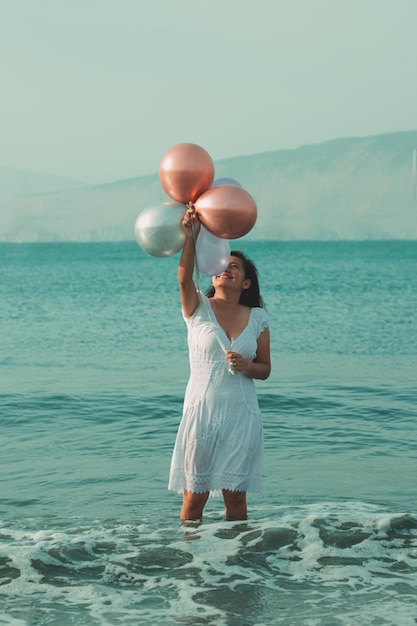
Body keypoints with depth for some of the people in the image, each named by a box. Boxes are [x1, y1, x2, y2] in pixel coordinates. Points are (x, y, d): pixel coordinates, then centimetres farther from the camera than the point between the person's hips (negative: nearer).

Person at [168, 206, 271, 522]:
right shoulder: (198, 308, 1)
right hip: (202, 409, -1)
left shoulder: (257, 318, 7)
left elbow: (265, 369, 10)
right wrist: (191, 234, -31)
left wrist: (245, 366, -12)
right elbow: (184, 277, -20)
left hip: (242, 415, 2)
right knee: (194, 496, 1)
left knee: (235, 494, 6)